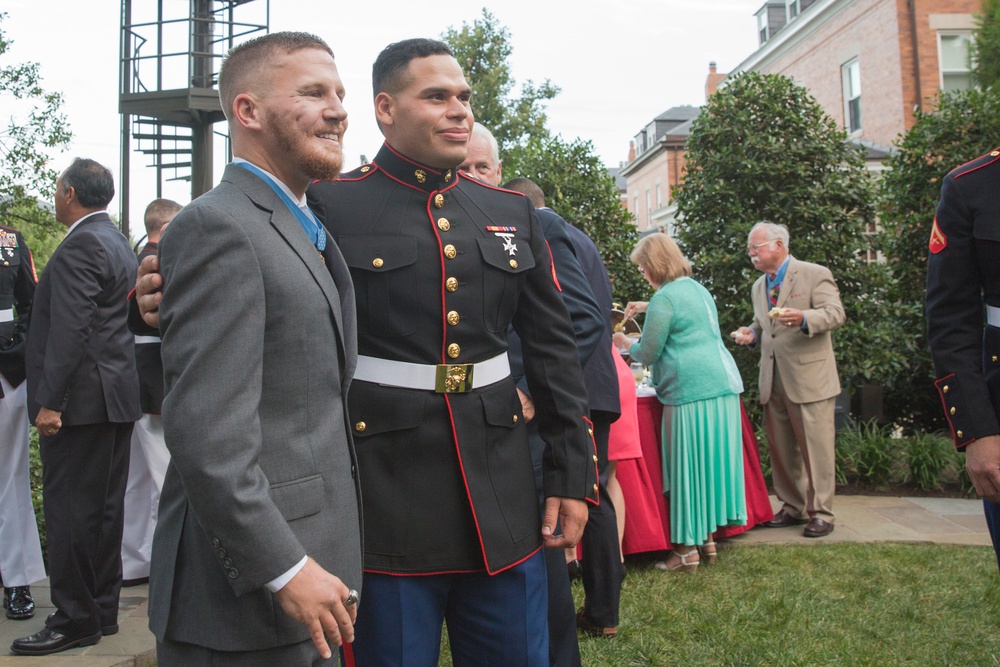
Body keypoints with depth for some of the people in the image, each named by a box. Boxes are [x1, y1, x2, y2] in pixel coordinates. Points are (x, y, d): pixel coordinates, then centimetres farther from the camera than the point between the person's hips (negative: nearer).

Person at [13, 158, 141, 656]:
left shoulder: (80, 246, -13)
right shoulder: (118, 242, 17)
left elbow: (69, 330, -21)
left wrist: (50, 401, -21)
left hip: (81, 399, -10)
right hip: (117, 395, 10)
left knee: (70, 510, -3)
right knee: (105, 508, 13)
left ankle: (75, 620, 4)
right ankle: (103, 611, 22)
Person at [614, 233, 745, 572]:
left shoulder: (664, 298, -10)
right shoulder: (698, 289, 18)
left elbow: (648, 354, -5)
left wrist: (627, 345, 15)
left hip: (691, 391, -9)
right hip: (723, 383, 9)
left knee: (688, 468, -1)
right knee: (711, 463, 13)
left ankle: (688, 549, 6)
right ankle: (707, 538, 21)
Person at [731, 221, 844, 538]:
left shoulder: (815, 274, -4)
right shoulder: (759, 286, 18)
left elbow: (835, 313, -13)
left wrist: (803, 318, -31)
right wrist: (752, 334, 6)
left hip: (809, 377, -7)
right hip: (773, 380, 7)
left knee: (815, 448, -2)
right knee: (780, 449, 11)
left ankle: (820, 513, 7)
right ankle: (793, 508, 23)